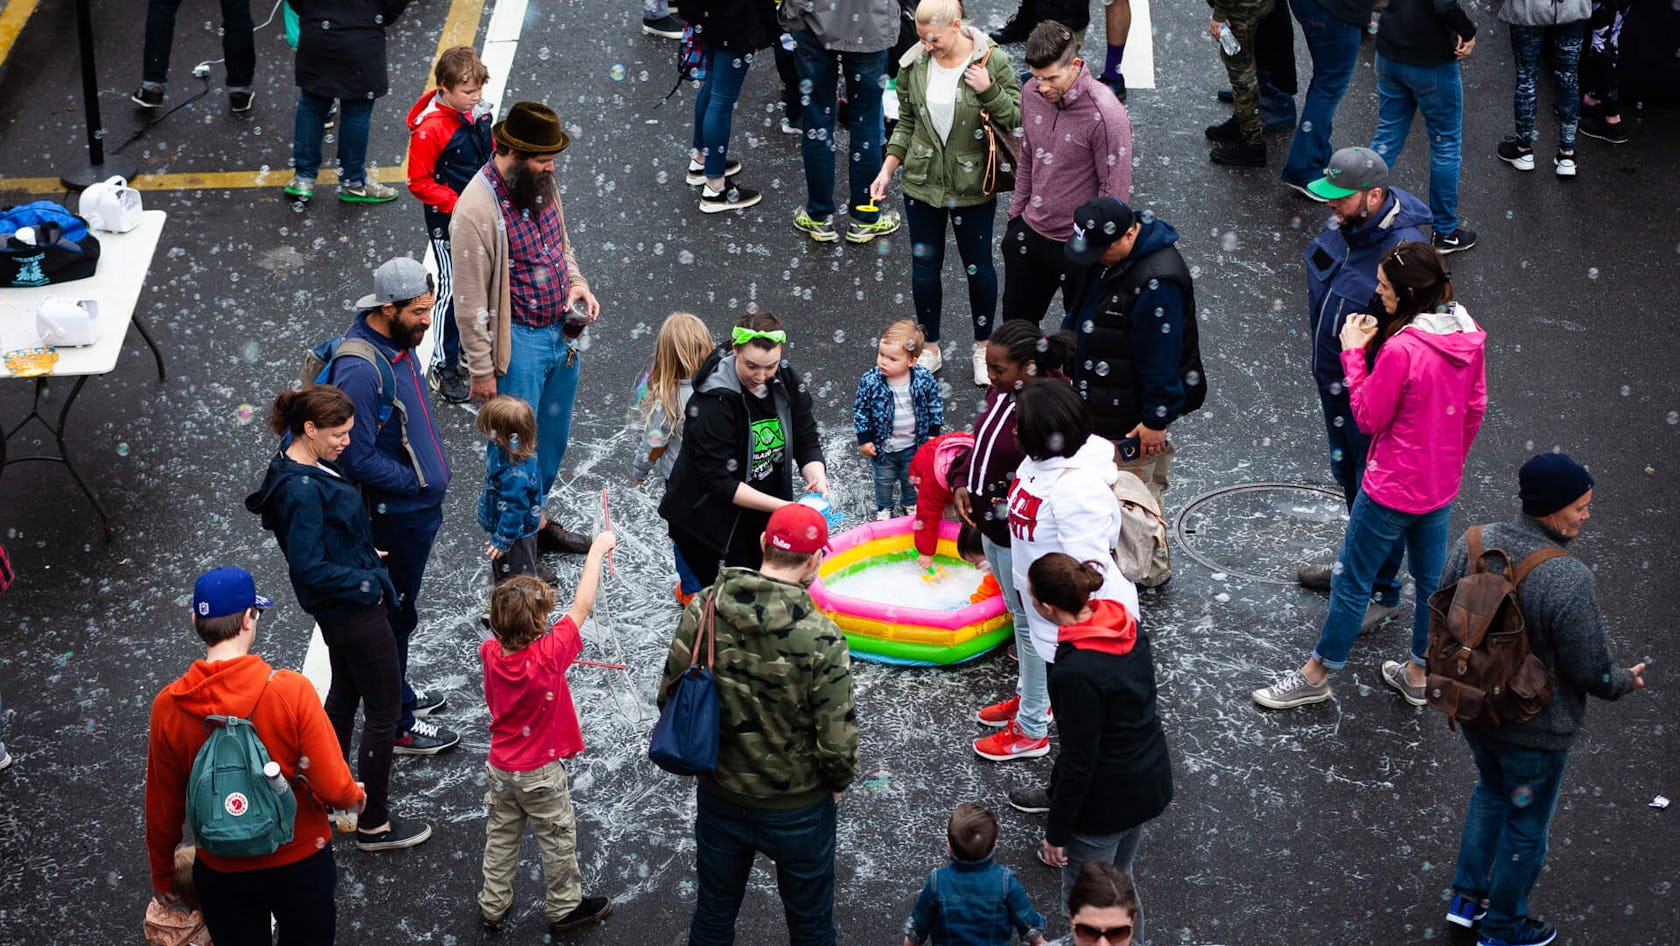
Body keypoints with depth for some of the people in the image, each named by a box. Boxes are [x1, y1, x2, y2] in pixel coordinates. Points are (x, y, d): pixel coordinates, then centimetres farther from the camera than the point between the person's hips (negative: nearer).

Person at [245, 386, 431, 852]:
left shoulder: (301, 467, 2)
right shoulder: (302, 490, -29)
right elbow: (310, 569, -28)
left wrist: (360, 555, 8)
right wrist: (367, 582, -19)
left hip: (338, 608, 10)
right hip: (354, 611, -10)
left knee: (345, 692, 27)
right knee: (384, 712, 2)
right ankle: (374, 824, 11)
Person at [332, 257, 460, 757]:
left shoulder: (398, 341, 0)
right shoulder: (360, 370, -30)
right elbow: (359, 458, -28)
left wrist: (434, 467, 9)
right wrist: (421, 480, -20)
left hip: (420, 505, 9)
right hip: (395, 514, -9)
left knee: (399, 609, 25)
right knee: (394, 615, 7)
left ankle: (397, 692, 43)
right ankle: (397, 726, 21)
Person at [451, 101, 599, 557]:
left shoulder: (541, 183, -1)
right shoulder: (476, 210, -25)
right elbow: (470, 300, -19)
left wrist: (576, 281, -2)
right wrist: (481, 371, -15)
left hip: (562, 332, 8)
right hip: (518, 343, -8)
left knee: (552, 439, 22)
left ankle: (537, 518, 42)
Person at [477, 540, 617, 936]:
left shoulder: (491, 653, -16)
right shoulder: (548, 656, -30)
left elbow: (498, 635, 11)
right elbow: (581, 606, -23)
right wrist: (597, 550, -16)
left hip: (501, 768, 5)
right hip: (540, 775, -5)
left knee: (501, 836, 20)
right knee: (558, 840, 15)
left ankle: (493, 905, 33)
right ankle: (565, 908, 30)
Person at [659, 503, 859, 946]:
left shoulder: (702, 610, -17)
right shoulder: (821, 640, -28)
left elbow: (670, 697, -6)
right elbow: (837, 743, -23)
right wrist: (839, 781, 0)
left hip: (717, 795, 3)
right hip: (798, 806, -3)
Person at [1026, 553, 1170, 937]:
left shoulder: (1076, 673, -32)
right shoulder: (1128, 627, -8)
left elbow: (1078, 764, -25)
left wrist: (1056, 832, -12)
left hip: (1104, 801, -8)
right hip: (1151, 782, 8)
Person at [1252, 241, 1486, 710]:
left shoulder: (1401, 348, -30)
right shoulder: (1468, 336, -6)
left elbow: (1369, 418, -18)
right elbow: (1475, 408, 6)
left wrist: (1352, 354, -12)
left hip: (1393, 489, -7)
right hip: (1442, 486, 8)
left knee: (1351, 580, 9)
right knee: (1431, 578, 21)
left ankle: (1316, 675, 23)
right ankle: (1419, 673, 36)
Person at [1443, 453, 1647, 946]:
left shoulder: (1473, 544, -14)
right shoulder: (1569, 582, -32)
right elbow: (1591, 671, -22)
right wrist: (1626, 682, 0)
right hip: (1534, 728, -6)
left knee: (1492, 790, 34)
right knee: (1526, 827, 18)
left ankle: (1467, 897, 43)